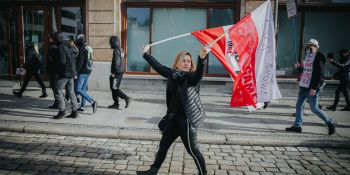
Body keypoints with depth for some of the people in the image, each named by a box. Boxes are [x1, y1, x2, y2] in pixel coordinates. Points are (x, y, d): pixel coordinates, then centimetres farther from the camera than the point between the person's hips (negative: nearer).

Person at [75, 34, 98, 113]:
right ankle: (82, 106, 18)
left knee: (78, 89, -8)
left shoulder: (82, 48, -14)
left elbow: (80, 62, -18)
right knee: (83, 89, 13)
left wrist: (76, 72, -14)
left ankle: (92, 102, -18)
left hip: (83, 72, -9)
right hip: (88, 71, 9)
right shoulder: (88, 48, 12)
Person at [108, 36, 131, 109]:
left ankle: (126, 98, -8)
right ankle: (116, 104, 17)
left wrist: (113, 72, -18)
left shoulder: (116, 50, -15)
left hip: (116, 72, -10)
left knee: (114, 88, -5)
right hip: (121, 71, 10)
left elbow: (116, 62, -22)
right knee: (115, 88, 13)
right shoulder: (121, 49, 15)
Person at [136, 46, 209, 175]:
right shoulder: (172, 74, 4)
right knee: (163, 145, 19)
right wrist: (146, 54, 27)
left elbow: (199, 73, -35)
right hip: (173, 118, 7)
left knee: (192, 150, 3)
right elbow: (158, 66, 18)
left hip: (187, 119, -7)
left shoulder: (191, 77, -13)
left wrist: (202, 58, -52)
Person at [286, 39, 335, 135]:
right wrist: (299, 67, 6)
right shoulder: (307, 56, 15)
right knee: (299, 105, 8)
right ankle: (297, 126, 16)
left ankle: (330, 122, 18)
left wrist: (315, 88, -23)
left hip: (312, 88, -8)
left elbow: (321, 75, -16)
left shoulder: (318, 58, -10)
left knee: (314, 109, -2)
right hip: (303, 87, 8)